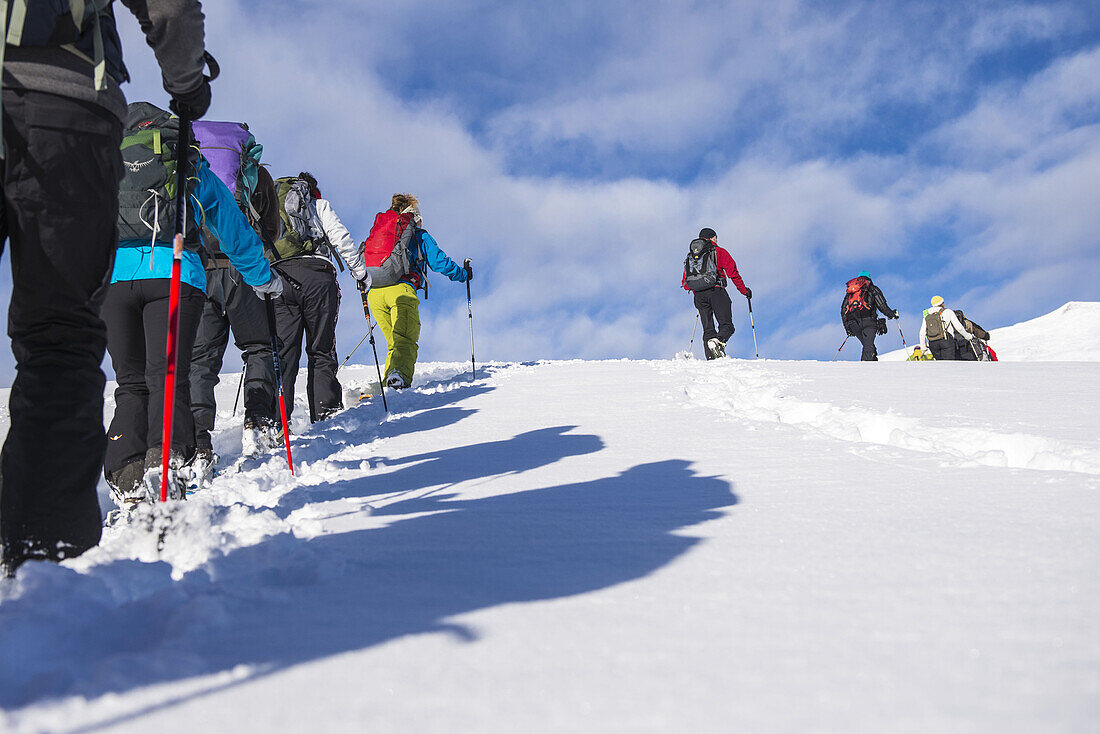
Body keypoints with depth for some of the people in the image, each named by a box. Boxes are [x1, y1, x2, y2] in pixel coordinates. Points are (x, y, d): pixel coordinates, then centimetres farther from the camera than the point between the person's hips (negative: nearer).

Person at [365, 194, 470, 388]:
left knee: (393, 343, 15)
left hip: (373, 292, 5)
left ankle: (388, 386, 2)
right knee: (406, 341, -16)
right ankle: (399, 373, -42)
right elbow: (440, 262, 12)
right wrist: (463, 274, 26)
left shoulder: (376, 231, 32)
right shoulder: (419, 234, 18)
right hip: (400, 289, -5)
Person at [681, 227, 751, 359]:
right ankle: (718, 341, -35)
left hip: (699, 296, 4)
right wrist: (744, 291, 11)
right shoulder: (719, 252, 9)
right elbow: (733, 273, 2)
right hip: (716, 292, -4)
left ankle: (711, 358, -6)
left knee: (708, 329, 7)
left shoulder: (690, 257, 22)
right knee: (726, 325, -4)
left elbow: (685, 284, 22)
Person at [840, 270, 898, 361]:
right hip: (868, 320, -4)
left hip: (853, 323, 5)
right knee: (869, 346, -14)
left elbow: (843, 310, 23)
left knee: (867, 346, 14)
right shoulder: (872, 289, 16)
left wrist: (847, 328, 26)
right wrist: (892, 314, 19)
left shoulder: (849, 292, 29)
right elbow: (882, 306, 5)